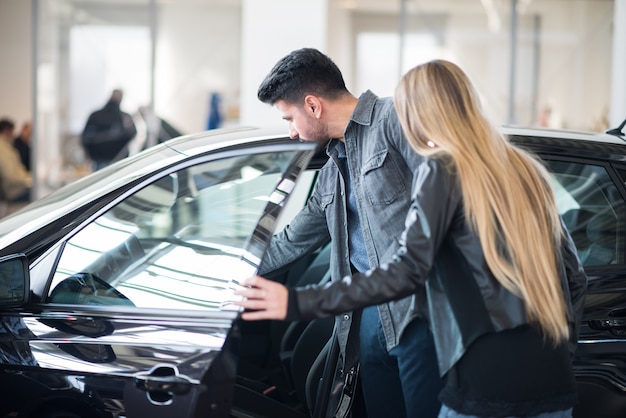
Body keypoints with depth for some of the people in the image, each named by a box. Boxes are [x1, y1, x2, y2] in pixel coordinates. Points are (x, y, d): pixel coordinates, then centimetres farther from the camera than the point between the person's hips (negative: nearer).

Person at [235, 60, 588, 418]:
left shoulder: (444, 170, -4)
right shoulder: (527, 169, 15)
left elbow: (407, 272, -15)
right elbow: (575, 277, 16)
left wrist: (299, 304, -14)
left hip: (490, 379, -6)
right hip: (554, 383, 6)